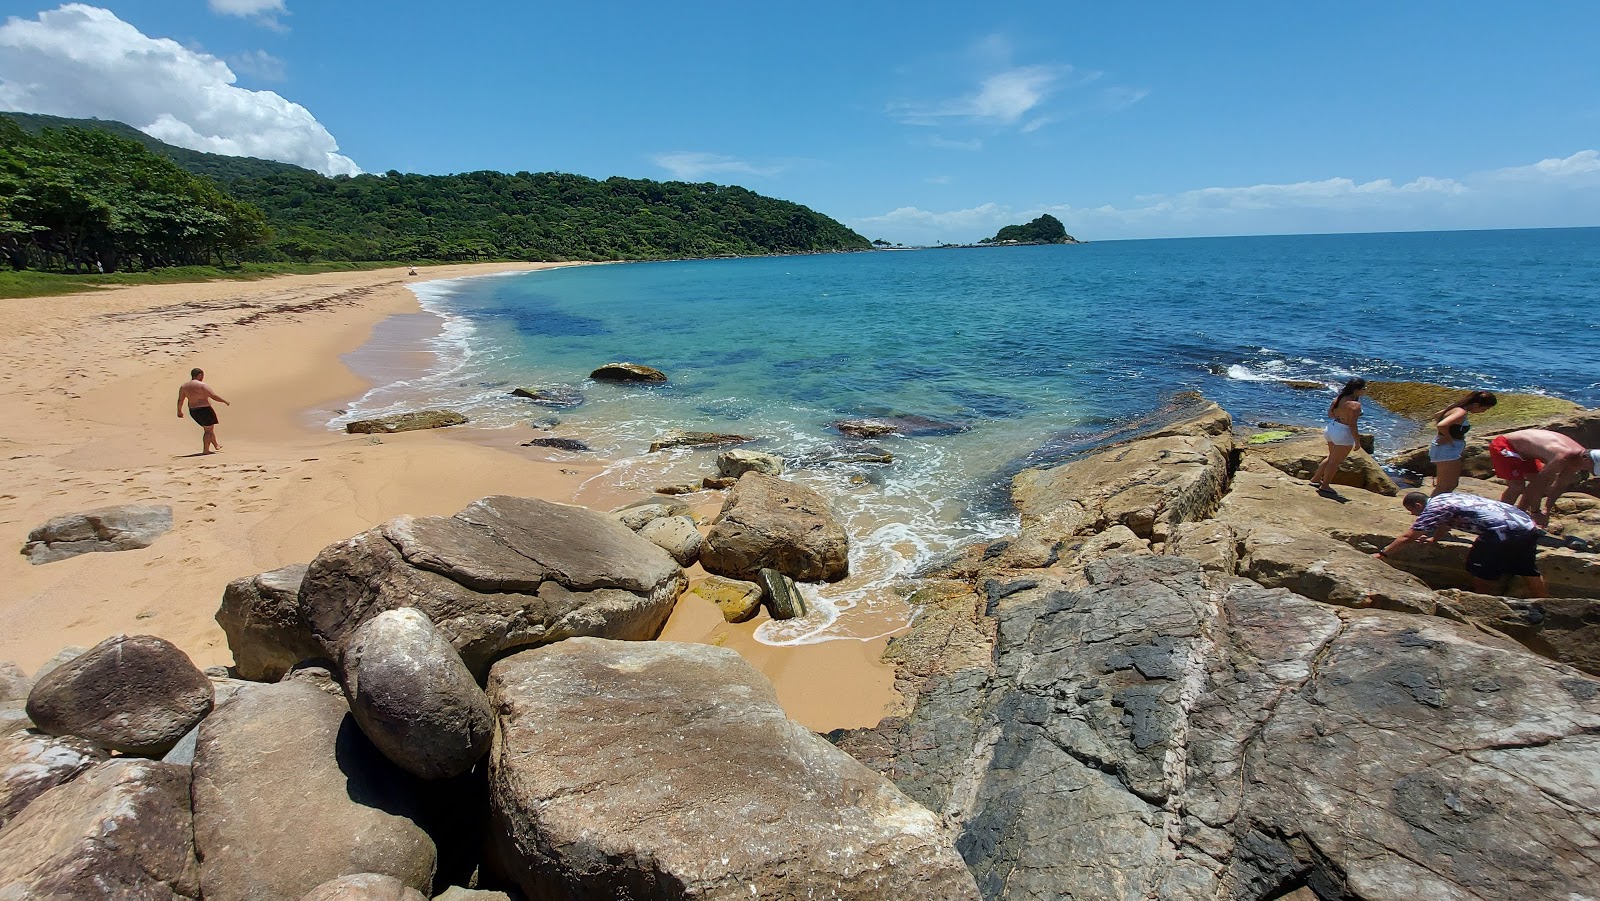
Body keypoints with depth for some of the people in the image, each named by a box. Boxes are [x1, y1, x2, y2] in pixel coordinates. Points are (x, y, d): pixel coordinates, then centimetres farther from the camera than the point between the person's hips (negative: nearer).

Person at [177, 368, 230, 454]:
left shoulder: (184, 386, 5)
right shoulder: (202, 385, -16)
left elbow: (180, 400, 9)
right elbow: (214, 396, -18)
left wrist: (179, 411, 19)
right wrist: (225, 401, -5)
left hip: (193, 411, 8)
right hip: (204, 410, -8)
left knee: (209, 428, 22)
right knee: (209, 430, 2)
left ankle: (216, 445, 33)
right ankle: (205, 450, -2)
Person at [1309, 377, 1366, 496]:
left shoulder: (1337, 399, 2)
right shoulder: (1355, 405, -20)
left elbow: (1330, 414, 11)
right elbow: (1352, 425, -20)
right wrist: (1357, 441, -12)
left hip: (1331, 428, 8)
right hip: (1343, 433, -8)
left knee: (1331, 457, 25)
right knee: (1335, 461, 6)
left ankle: (1315, 479, 32)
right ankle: (1324, 486, 15)